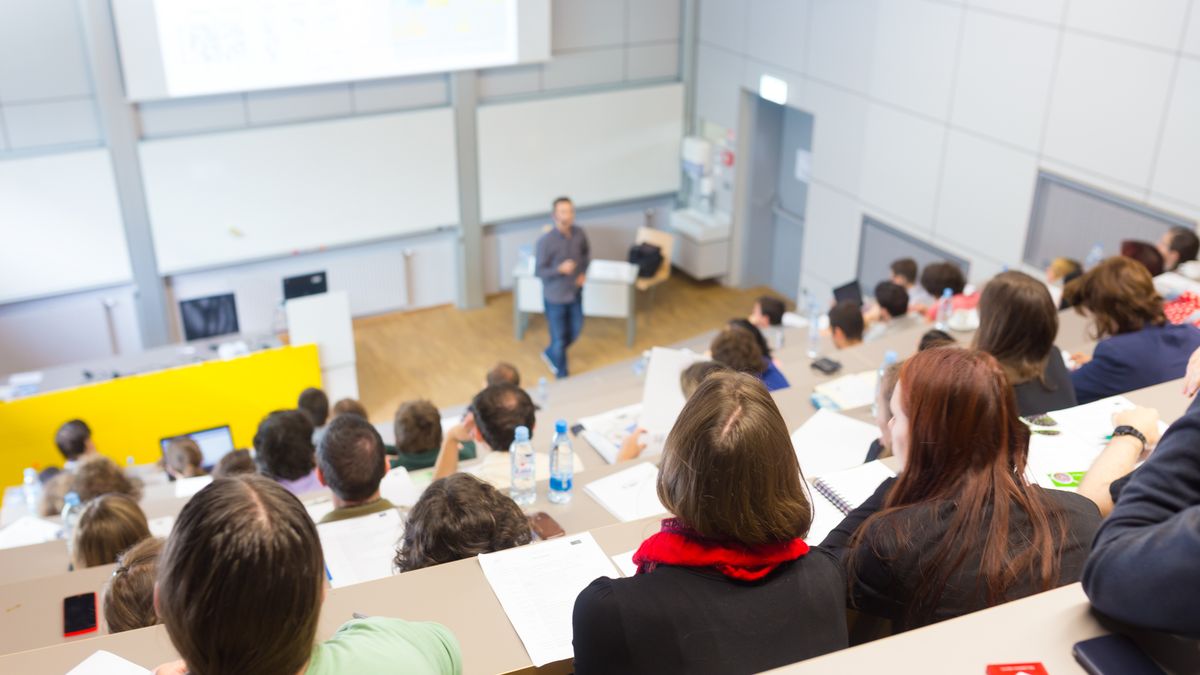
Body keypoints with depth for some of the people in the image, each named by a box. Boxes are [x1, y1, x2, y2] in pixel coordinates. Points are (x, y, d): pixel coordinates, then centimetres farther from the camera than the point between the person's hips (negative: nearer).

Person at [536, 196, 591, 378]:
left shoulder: (579, 233, -8)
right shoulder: (546, 241, -24)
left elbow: (586, 253, 13)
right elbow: (540, 271, -18)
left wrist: (583, 272, -1)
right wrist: (560, 269, -34)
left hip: (575, 293, 5)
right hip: (555, 297, -5)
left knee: (575, 331, 20)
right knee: (559, 338, 9)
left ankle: (551, 354, 48)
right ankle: (562, 376, 30)